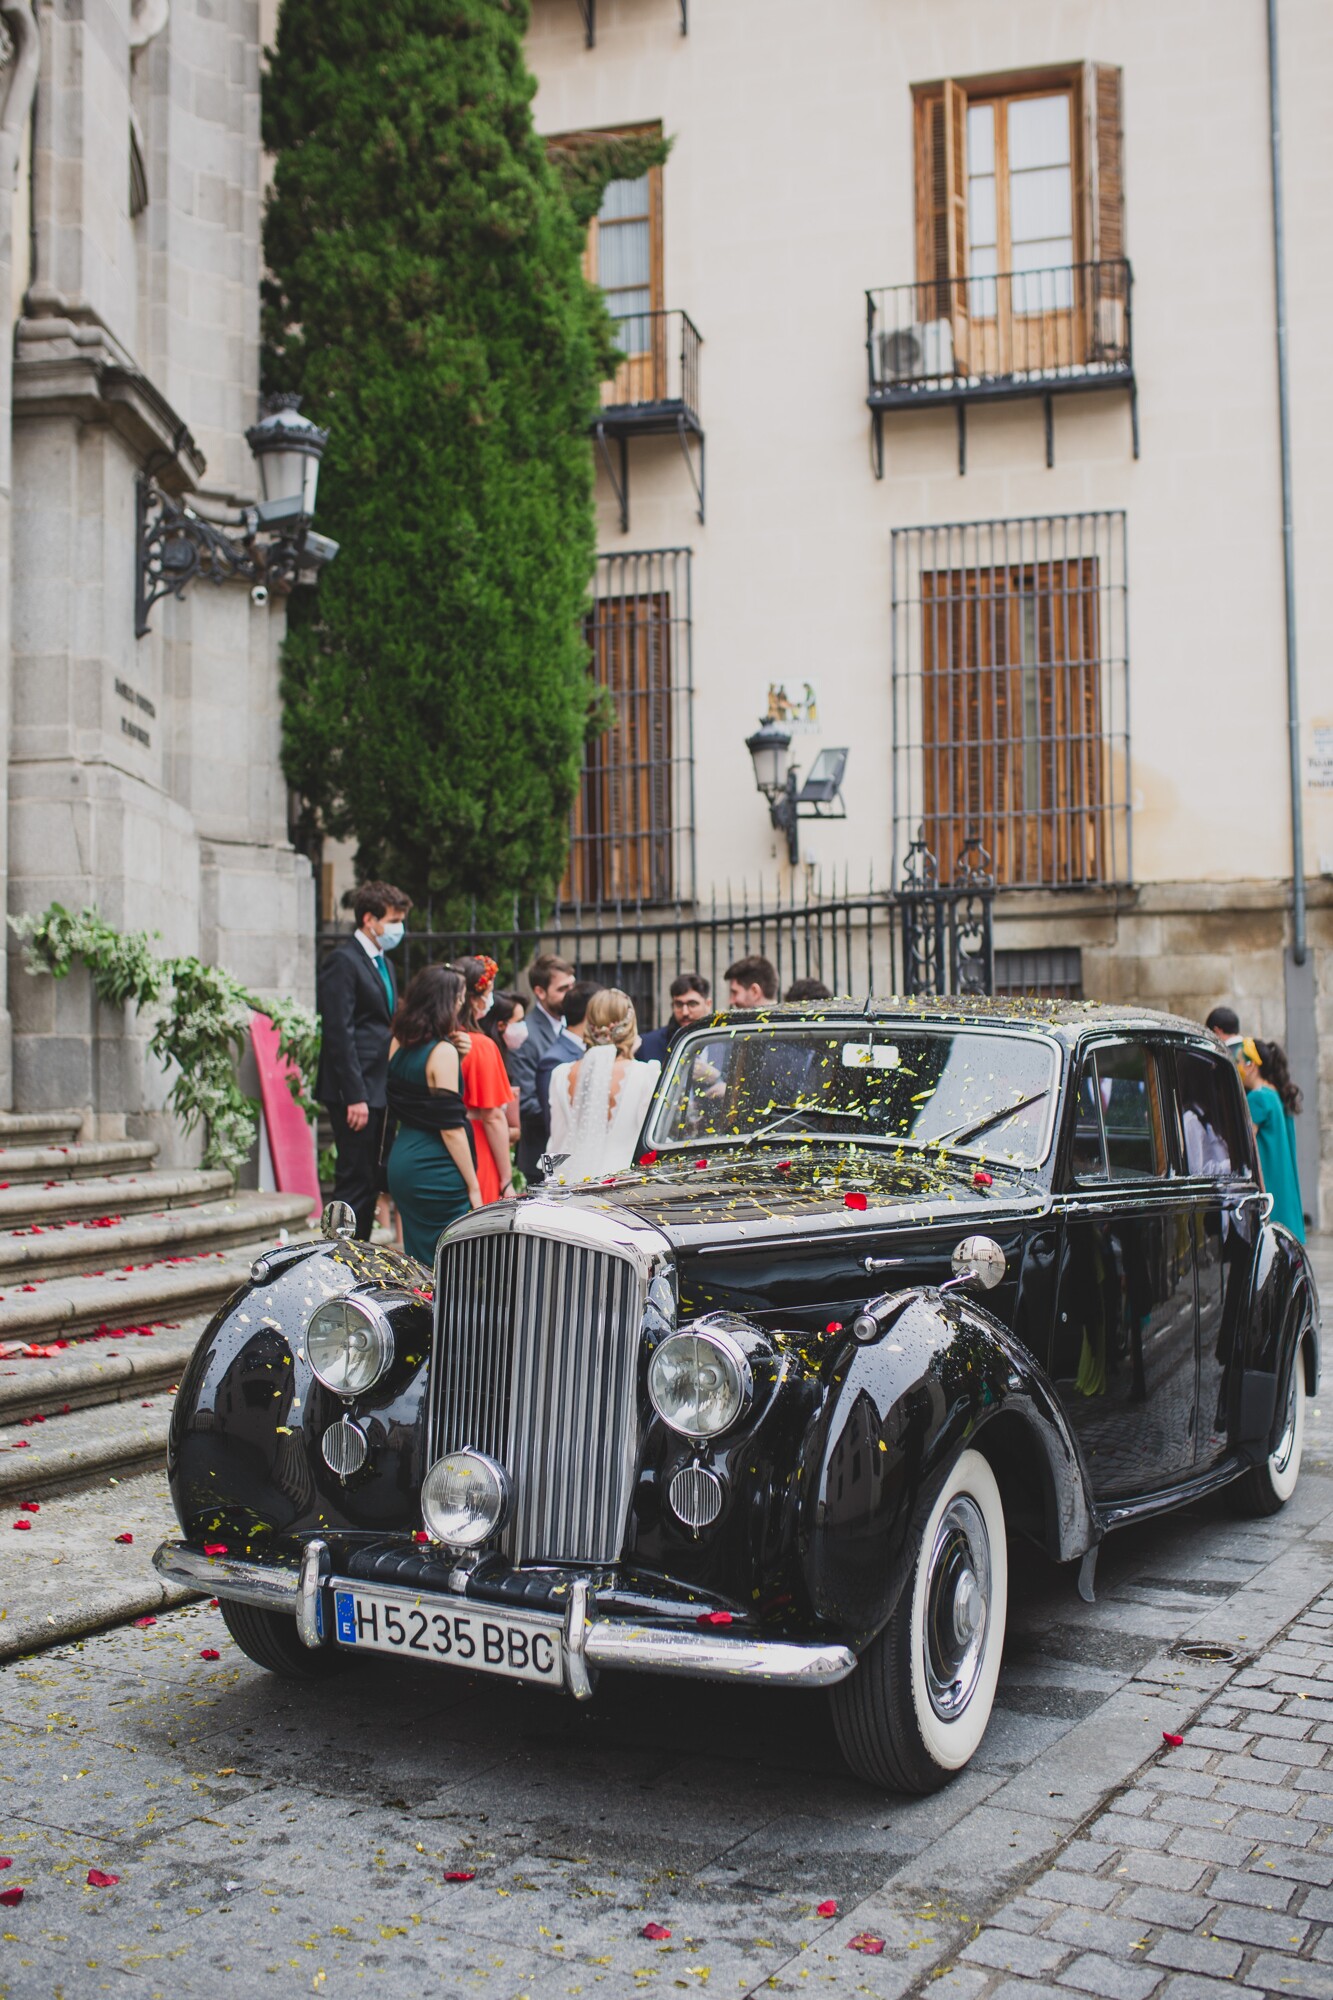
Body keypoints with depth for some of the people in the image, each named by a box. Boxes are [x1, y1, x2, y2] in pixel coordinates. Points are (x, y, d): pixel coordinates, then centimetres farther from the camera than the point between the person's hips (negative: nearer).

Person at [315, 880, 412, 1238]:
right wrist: (354, 1096, -20)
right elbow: (339, 1033, -16)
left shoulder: (383, 963, 19)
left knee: (368, 1180, 11)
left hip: (378, 1089, 9)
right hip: (355, 1092, -9)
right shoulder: (343, 961, -10)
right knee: (355, 1180, -7)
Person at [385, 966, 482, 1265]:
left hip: (401, 1161, 8)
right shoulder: (443, 1052, -14)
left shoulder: (398, 1043, 7)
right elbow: (450, 1128, -15)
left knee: (417, 1259, 14)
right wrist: (473, 1186, -9)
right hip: (434, 1171, -8)